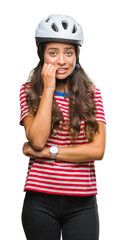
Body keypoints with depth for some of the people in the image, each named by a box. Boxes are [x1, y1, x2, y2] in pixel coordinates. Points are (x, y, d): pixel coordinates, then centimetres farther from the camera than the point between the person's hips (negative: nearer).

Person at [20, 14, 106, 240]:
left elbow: (98, 150, -6)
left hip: (81, 204, 1)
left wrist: (47, 152, -11)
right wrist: (49, 89, -11)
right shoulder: (29, 92, 2)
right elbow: (37, 140, -13)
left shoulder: (92, 95, 4)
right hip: (40, 202, 0)